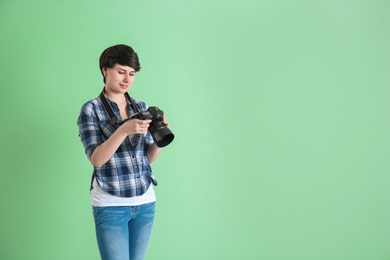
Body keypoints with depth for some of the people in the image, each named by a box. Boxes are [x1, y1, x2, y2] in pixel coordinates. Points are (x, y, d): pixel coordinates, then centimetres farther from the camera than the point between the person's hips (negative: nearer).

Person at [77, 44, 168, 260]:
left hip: (145, 201, 5)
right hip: (111, 204, -5)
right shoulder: (91, 109, -5)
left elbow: (149, 157, 8)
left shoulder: (141, 107, 9)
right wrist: (124, 130, -28)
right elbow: (96, 159, -15)